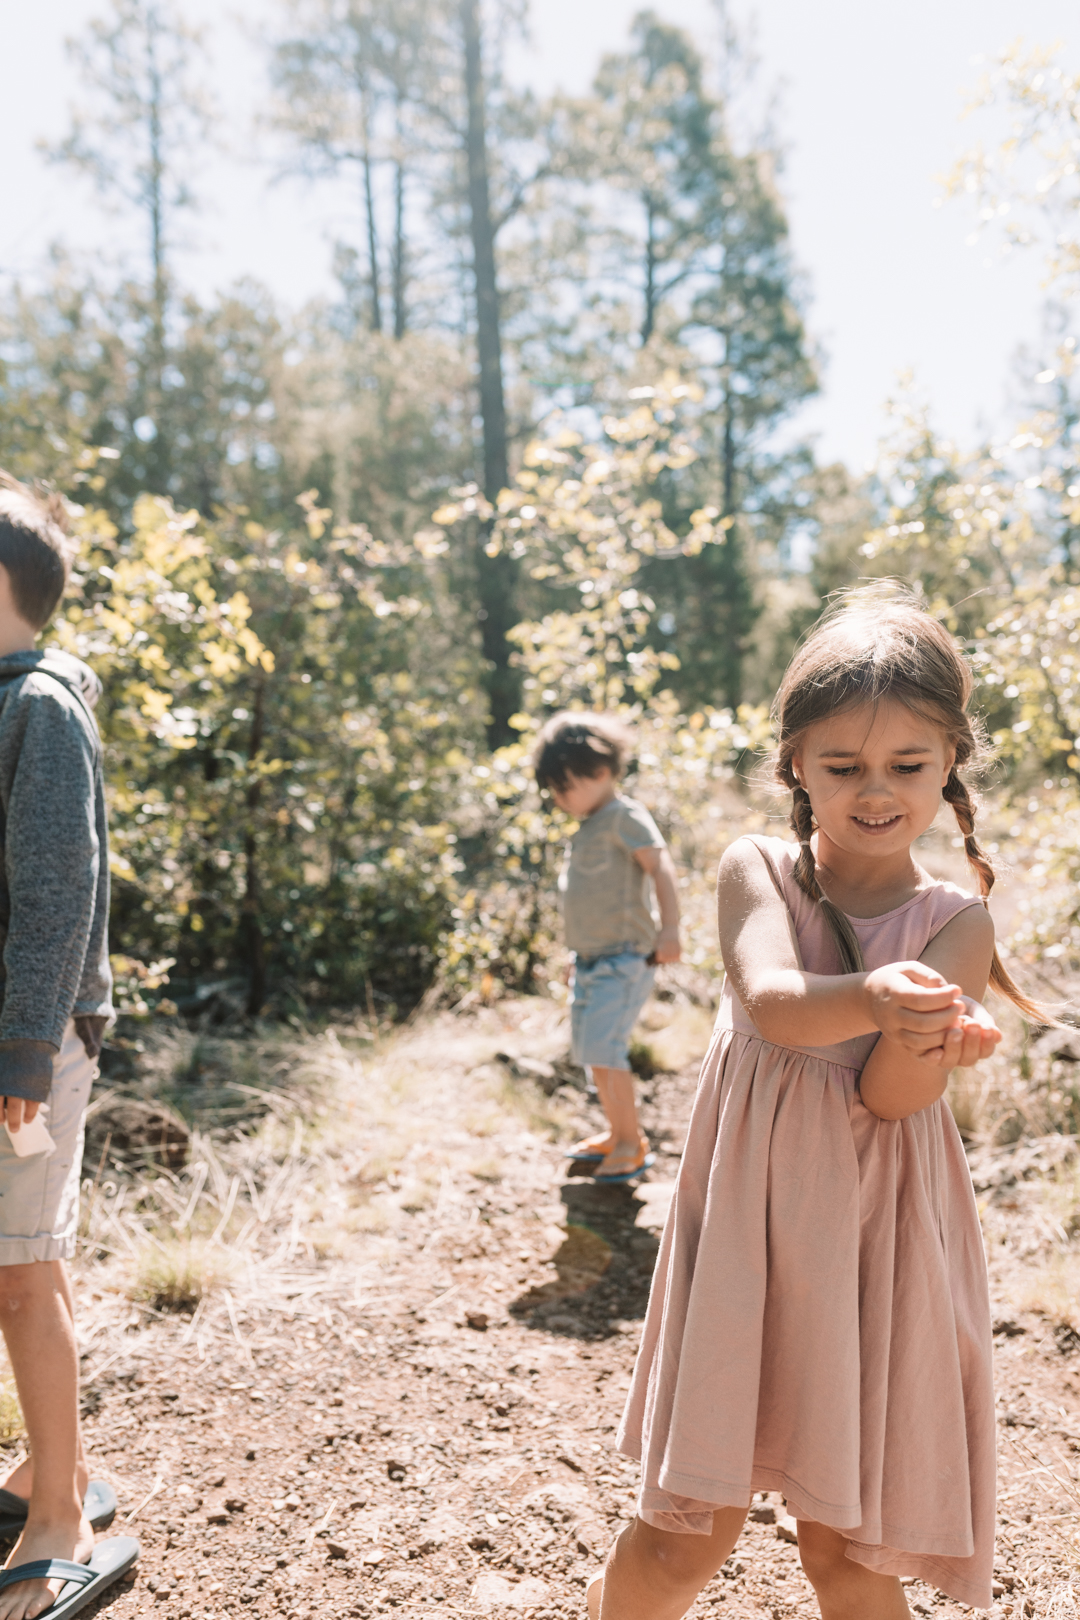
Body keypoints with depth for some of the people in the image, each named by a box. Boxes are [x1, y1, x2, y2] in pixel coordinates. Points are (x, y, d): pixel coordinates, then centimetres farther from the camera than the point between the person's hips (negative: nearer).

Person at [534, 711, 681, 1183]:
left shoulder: (625, 817, -12)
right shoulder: (588, 828, 16)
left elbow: (660, 866, -25)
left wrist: (669, 928, -38)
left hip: (625, 958, -10)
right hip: (590, 960, 10)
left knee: (602, 1048, -16)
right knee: (590, 1053, 15)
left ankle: (631, 1142, -1)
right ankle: (617, 1134, 30)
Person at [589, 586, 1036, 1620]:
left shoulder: (954, 924, -2)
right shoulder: (756, 870, -3)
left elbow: (889, 1096, -13)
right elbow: (771, 1002, -23)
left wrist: (925, 1040, -34)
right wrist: (872, 998, -43)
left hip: (877, 1241, 1)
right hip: (750, 1223, 0)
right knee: (692, 1529, 4)